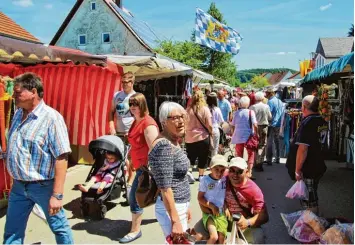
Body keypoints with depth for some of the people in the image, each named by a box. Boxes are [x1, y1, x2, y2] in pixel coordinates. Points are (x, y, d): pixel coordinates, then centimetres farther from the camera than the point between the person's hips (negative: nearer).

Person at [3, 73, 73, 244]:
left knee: (59, 227, 12)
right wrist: (16, 179, 15)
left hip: (43, 186, -7)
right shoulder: (18, 114, 5)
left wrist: (57, 194, -23)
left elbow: (61, 158, -22)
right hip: (18, 186, 7)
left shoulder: (51, 118, -19)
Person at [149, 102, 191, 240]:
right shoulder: (164, 146, -23)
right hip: (171, 209, -10)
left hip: (179, 206, 10)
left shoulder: (174, 142, 7)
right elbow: (165, 187, -25)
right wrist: (175, 220, -23)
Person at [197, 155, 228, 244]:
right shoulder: (205, 180, -15)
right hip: (209, 212, -4)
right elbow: (200, 198, -10)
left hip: (221, 213, 4)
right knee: (214, 237, -20)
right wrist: (212, 206, -17)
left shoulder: (225, 179, -5)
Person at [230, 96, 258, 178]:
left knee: (239, 155, 13)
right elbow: (255, 125, -14)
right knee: (251, 154, 10)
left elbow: (232, 125, 6)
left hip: (238, 136, 3)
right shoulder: (251, 112, -7)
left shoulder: (236, 113, 1)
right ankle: (249, 172, 4)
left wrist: (234, 133, 20)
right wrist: (256, 133, -1)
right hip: (249, 136, -3)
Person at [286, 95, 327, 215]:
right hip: (318, 167, 9)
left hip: (307, 169, -8)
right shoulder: (323, 122, 3)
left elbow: (303, 149, -26)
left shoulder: (307, 122, -21)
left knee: (309, 202, 4)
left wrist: (297, 169, -20)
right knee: (312, 197, 22)